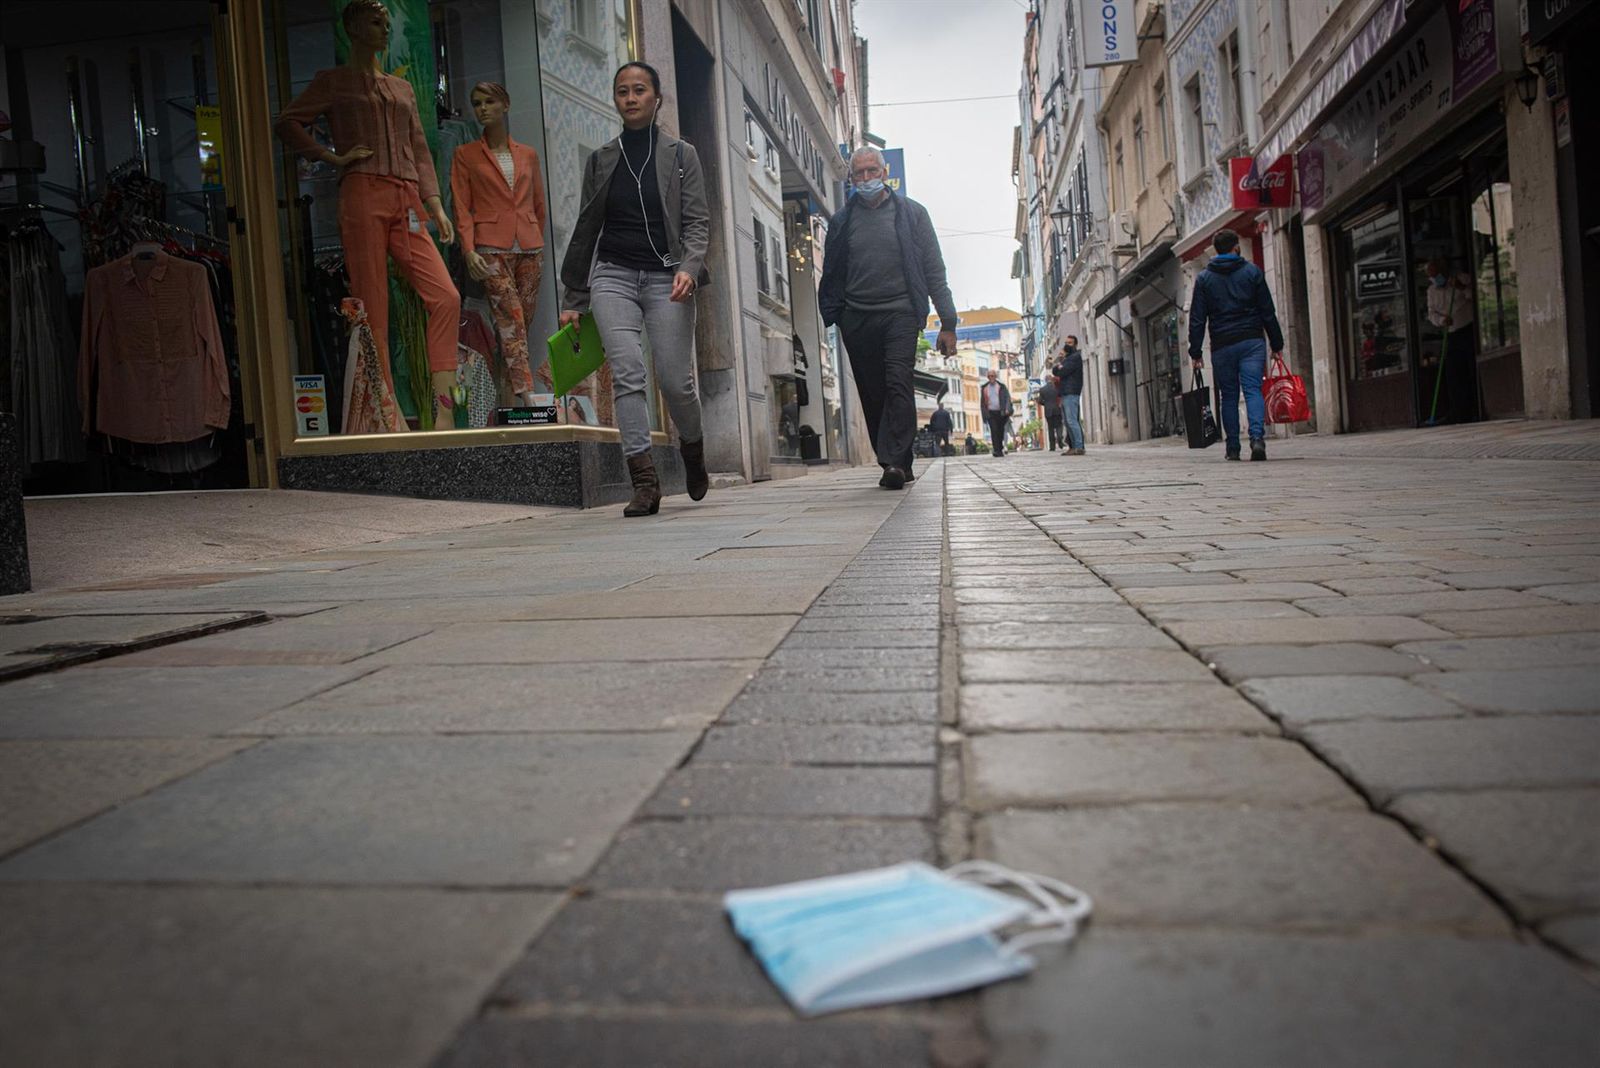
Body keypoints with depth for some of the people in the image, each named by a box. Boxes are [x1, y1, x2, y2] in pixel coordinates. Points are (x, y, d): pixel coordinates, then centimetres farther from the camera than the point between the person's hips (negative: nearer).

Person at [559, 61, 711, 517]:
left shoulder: (681, 155, 10)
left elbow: (697, 221, 3)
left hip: (666, 277, -1)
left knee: (676, 379, -7)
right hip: (613, 274, 2)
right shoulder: (600, 160, 14)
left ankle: (693, 452, 24)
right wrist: (573, 299, 14)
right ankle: (645, 482, -16)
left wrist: (690, 267, -18)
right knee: (626, 373, -15)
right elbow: (585, 230, 17)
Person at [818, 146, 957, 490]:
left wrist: (947, 322, 1)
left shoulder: (911, 213, 9)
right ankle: (897, 466, 10)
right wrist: (832, 316, 2)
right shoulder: (842, 221, 13)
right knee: (872, 395, 1)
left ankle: (895, 462, -23)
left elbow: (934, 270, 6)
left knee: (898, 384, -19)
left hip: (900, 312, -2)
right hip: (857, 318, 3)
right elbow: (831, 276, 15)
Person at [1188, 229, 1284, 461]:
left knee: (1229, 396, 8)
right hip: (1252, 341, -1)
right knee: (1253, 390, -4)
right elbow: (1268, 312, 5)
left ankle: (1232, 448, 8)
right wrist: (1277, 344, 9)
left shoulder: (1204, 278, 6)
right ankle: (1257, 437, -24)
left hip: (1222, 346, 1)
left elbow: (1197, 319, 2)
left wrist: (1195, 352, 4)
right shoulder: (1252, 272, 5)